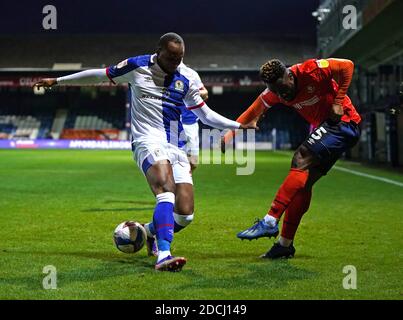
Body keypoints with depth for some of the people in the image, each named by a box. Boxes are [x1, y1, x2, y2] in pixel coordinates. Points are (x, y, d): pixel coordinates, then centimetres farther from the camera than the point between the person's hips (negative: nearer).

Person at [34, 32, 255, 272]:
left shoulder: (187, 77, 10)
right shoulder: (136, 66, 2)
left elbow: (205, 114, 19)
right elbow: (100, 75, 14)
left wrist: (238, 126, 11)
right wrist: (58, 81, 20)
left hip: (177, 147, 5)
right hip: (149, 142, -4)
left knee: (185, 215, -5)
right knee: (167, 192, -33)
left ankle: (151, 232, 28)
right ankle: (163, 256, -45)